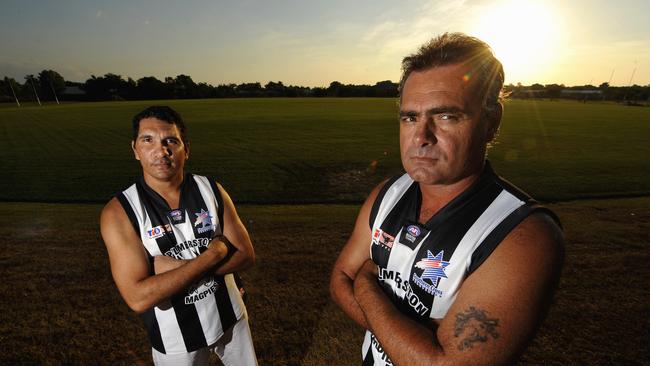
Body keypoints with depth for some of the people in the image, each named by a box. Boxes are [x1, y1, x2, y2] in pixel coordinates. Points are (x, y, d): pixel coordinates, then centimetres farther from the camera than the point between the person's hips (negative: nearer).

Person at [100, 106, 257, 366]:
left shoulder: (211, 190, -11)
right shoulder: (119, 212, -18)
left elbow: (246, 255, -13)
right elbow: (138, 298, -25)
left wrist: (176, 267, -23)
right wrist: (213, 253, -25)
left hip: (230, 319, 3)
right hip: (175, 340, -2)